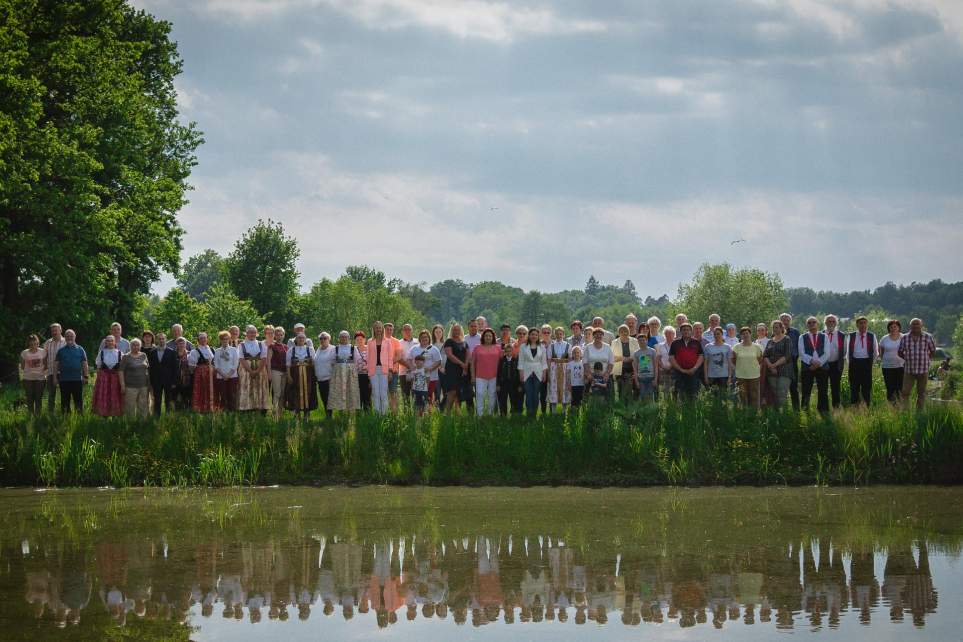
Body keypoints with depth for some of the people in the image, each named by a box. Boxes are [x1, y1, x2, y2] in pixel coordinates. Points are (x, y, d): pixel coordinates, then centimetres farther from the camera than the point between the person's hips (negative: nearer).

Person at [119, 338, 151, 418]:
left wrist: (149, 383, 12)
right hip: (131, 387, -4)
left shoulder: (144, 355, 11)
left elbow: (148, 369, 17)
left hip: (144, 386, 4)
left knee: (143, 407, 6)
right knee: (130, 408, -4)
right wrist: (122, 385, -11)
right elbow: (121, 371, -4)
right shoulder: (126, 357, -2)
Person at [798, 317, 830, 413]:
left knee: (823, 392, 0)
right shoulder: (802, 337, 9)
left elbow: (826, 353, 1)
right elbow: (802, 353, -2)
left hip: (822, 367, 0)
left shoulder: (824, 337, 10)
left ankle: (824, 412, 4)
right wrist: (812, 361, -16)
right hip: (807, 367, 0)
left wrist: (818, 363, -12)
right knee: (806, 392, -3)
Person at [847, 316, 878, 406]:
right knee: (854, 387, 2)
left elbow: (876, 352, 13)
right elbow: (848, 351, 15)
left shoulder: (872, 336, 6)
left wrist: (871, 362, 10)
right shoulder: (851, 336, 8)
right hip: (854, 364, 1)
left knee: (867, 387, -1)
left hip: (867, 363, -1)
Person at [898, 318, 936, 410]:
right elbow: (900, 352, 14)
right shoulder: (905, 338, 3)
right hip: (909, 370, 1)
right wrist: (907, 359, 4)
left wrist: (925, 359, 5)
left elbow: (933, 350, 12)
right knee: (906, 392, -7)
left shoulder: (927, 337, 0)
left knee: (921, 393, 6)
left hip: (923, 370, -1)